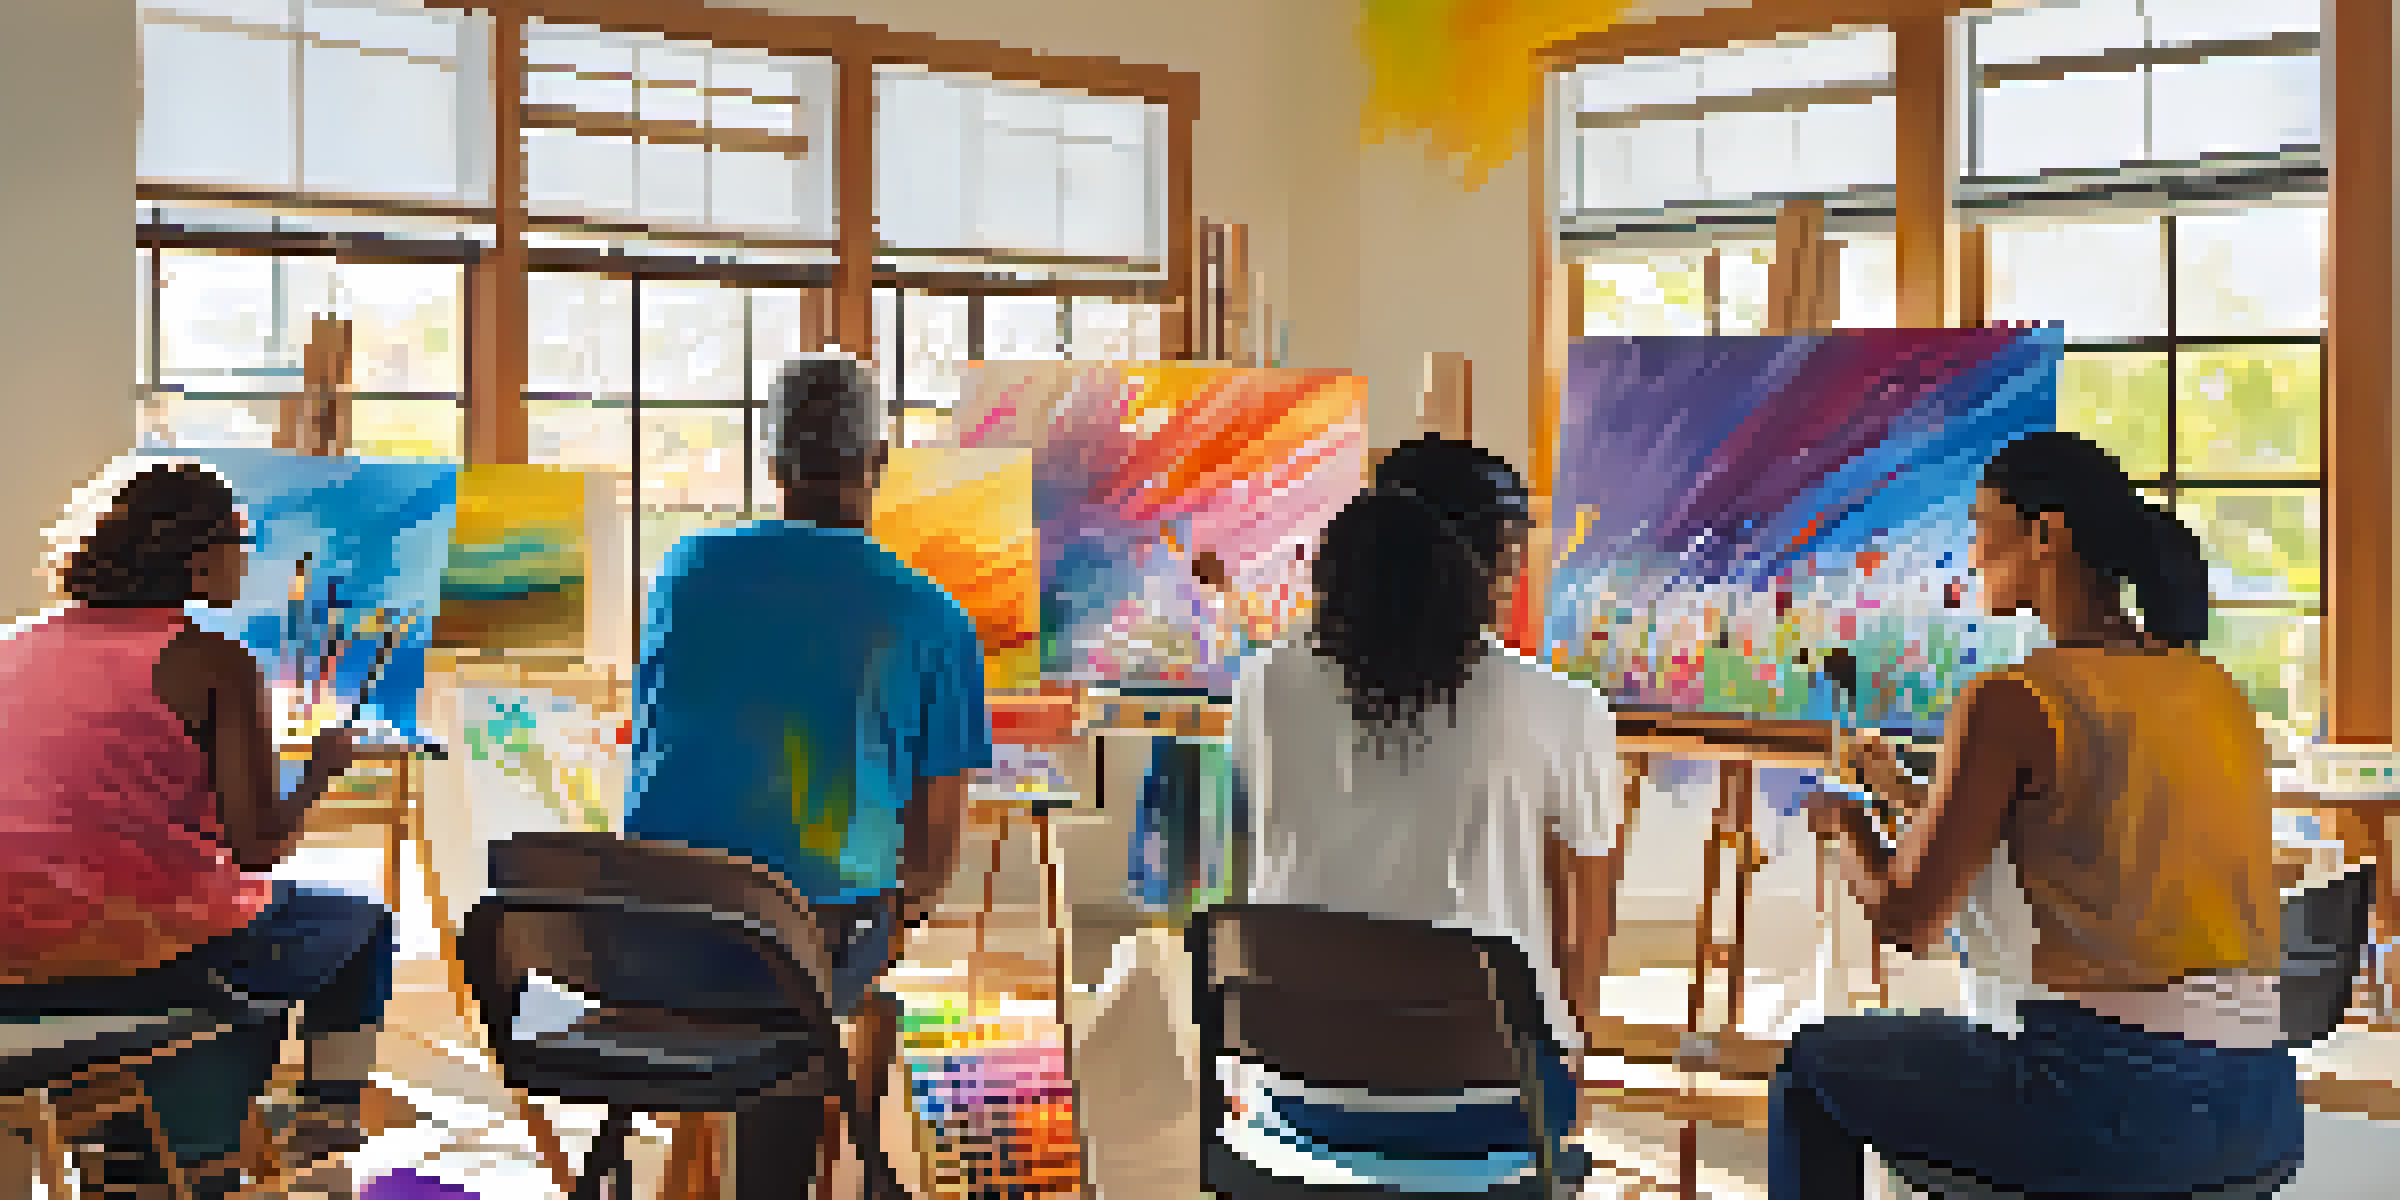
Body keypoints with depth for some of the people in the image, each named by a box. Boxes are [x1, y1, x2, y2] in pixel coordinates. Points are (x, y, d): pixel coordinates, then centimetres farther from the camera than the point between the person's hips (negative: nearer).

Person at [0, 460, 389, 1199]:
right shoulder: (213, 662, -9)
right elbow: (258, 846, -13)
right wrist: (321, 772, 4)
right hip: (135, 954, -7)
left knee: (233, 1011, 37)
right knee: (361, 929, 21)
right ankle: (329, 1118, 24)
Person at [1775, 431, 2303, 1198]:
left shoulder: (2010, 703, -14)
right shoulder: (2217, 693, 8)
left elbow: (1902, 917, -11)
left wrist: (1846, 827, 10)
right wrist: (1914, 798, 25)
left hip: (2104, 1108, -7)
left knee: (1814, 1065, 19)